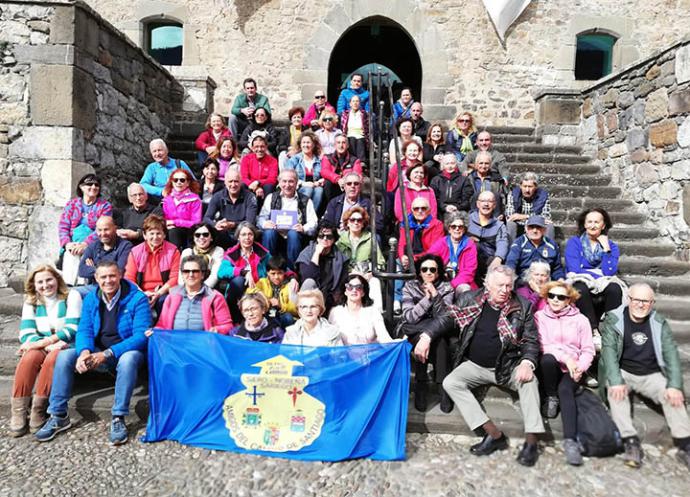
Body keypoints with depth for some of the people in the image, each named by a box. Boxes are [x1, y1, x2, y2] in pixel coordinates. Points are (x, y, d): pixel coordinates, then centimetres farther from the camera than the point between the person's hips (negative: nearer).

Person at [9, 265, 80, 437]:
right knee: (29, 358, -30)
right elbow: (26, 334, -2)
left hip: (66, 346, -3)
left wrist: (42, 342, -19)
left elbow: (72, 330, -11)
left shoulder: (71, 296, -2)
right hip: (41, 347, 3)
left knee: (52, 359, -35)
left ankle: (38, 411, -27)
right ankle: (18, 412, -27)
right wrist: (51, 344, -20)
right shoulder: (31, 302, 8)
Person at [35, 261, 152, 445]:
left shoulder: (137, 298, -15)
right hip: (98, 352, 5)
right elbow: (84, 330, -1)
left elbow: (141, 335, -21)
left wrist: (107, 354, -29)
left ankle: (118, 418, -27)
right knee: (64, 356, -14)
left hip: (127, 351, -5)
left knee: (128, 360, -38)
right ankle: (58, 416, -4)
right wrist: (85, 351, -25)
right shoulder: (91, 299, 4)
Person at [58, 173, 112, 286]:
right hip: (71, 245, 2)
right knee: (70, 255, -23)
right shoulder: (71, 204, 18)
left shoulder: (105, 206, 9)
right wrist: (67, 243, -10)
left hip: (92, 246, -2)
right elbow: (63, 227, 9)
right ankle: (67, 285, -24)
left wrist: (85, 244, -17)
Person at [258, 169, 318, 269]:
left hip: (296, 235, -1)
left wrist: (303, 229, -19)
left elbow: (313, 223, 3)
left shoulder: (305, 201, 13)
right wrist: (265, 224, -13)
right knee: (269, 232, -31)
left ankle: (292, 270, -23)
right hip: (276, 235, 1)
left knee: (293, 234, -34)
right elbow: (262, 217, 12)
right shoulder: (271, 197, 18)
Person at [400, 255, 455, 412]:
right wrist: (427, 298, -23)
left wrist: (436, 296, -31)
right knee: (421, 339, -33)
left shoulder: (446, 288, -4)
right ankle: (421, 386, -19)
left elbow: (446, 318, -17)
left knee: (438, 340, -33)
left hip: (439, 333, 0)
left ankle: (444, 387, -21)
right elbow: (409, 317, -16)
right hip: (412, 333, 0)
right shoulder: (410, 287, -4)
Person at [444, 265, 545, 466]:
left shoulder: (522, 307, -3)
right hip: (474, 366, 1)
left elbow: (531, 340, 0)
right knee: (450, 382, -22)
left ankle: (531, 441, -23)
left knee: (528, 379, -29)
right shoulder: (469, 299, -3)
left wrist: (527, 362, -20)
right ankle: (494, 434, -24)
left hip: (508, 366, -1)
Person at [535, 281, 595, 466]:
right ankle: (551, 397, -11)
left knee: (565, 390, -32)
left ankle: (570, 440, -40)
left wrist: (580, 367, -13)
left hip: (572, 369, 0)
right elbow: (542, 345, -4)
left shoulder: (580, 319, 10)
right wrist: (565, 357, -18)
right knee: (548, 358, -36)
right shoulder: (539, 316, 6)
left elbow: (588, 350, 5)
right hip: (549, 366, 0)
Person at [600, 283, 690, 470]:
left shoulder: (659, 322, 1)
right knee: (615, 392, -30)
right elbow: (609, 351, -17)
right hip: (622, 373, -2)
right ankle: (630, 441, -30)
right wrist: (616, 381, -30)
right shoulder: (614, 319, -7)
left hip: (652, 375, 2)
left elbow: (671, 353, -6)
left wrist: (675, 385, -20)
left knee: (673, 395, -23)